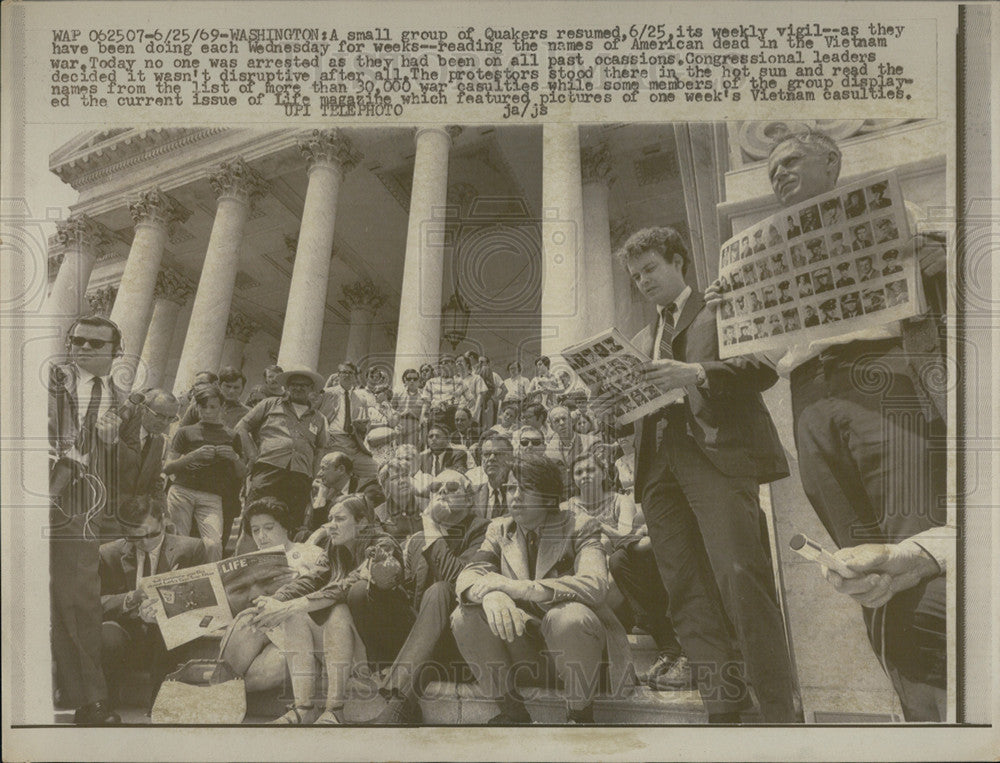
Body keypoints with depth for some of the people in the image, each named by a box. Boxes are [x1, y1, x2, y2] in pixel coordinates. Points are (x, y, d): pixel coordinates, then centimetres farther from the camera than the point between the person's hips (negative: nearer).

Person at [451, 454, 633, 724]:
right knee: (465, 616, -18)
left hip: (576, 637, -4)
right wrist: (490, 593, -36)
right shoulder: (500, 530, 5)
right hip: (523, 642, 4)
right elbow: (467, 576, -9)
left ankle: (581, 714, -9)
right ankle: (512, 709, -1)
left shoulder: (580, 527, -7)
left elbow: (594, 585, -26)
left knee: (567, 616, -35)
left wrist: (515, 588, -32)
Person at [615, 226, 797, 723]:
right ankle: (722, 710, 9)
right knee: (687, 593, 2)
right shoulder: (641, 341, 29)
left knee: (740, 578, -17)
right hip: (659, 464, 6)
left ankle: (778, 714, -10)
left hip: (717, 453, -6)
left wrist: (697, 373, -17)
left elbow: (765, 365, -3)